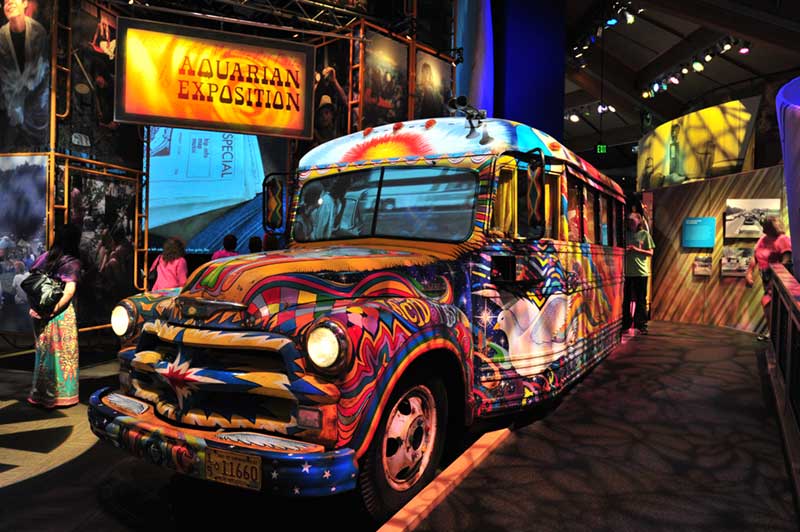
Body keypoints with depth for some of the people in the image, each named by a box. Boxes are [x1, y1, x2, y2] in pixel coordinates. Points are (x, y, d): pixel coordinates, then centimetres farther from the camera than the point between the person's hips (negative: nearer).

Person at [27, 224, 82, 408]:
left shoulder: (44, 257, 5)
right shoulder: (73, 262, -11)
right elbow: (69, 291, -21)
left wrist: (33, 305, 8)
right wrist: (55, 308, -15)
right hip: (61, 315, -6)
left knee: (43, 352, 19)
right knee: (63, 354, 7)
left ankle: (40, 394, 30)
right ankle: (60, 395, 16)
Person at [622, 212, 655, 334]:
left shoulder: (645, 234, 3)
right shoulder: (626, 234, 10)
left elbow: (650, 252, 1)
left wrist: (636, 249, -13)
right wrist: (625, 250, -9)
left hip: (641, 272, -2)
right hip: (627, 272, 2)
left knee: (641, 299, 4)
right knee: (626, 299, 5)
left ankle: (641, 325, 9)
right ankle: (625, 324, 13)